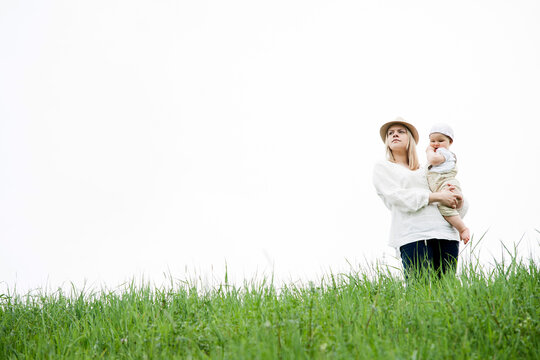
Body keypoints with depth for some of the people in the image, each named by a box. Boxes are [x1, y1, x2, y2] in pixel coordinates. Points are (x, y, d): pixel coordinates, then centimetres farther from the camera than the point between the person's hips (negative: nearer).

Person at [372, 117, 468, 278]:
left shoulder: (426, 170, 29)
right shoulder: (382, 167, 17)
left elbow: (459, 209, 29)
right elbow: (398, 197, -1)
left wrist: (459, 200, 4)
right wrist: (437, 196, -4)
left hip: (445, 233, 4)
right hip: (412, 235, -4)